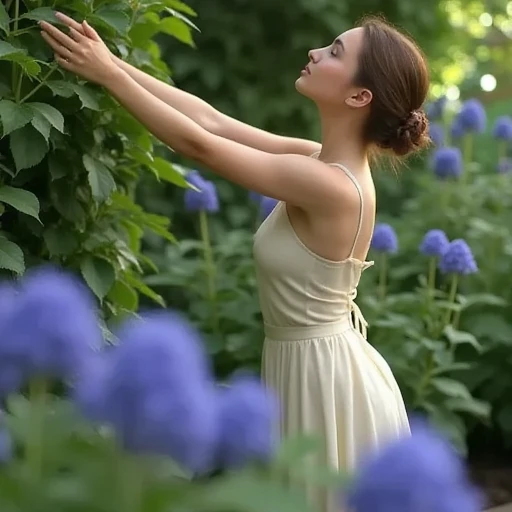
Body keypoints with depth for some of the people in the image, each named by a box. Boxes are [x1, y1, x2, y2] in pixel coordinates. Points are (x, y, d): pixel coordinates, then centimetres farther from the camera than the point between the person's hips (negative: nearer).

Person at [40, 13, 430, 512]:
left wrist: (107, 74, -15)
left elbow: (199, 144, -22)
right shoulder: (325, 161, 0)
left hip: (322, 375, -8)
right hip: (315, 367, 8)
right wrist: (115, 64, -1)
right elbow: (213, 122, 1)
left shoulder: (331, 185, -25)